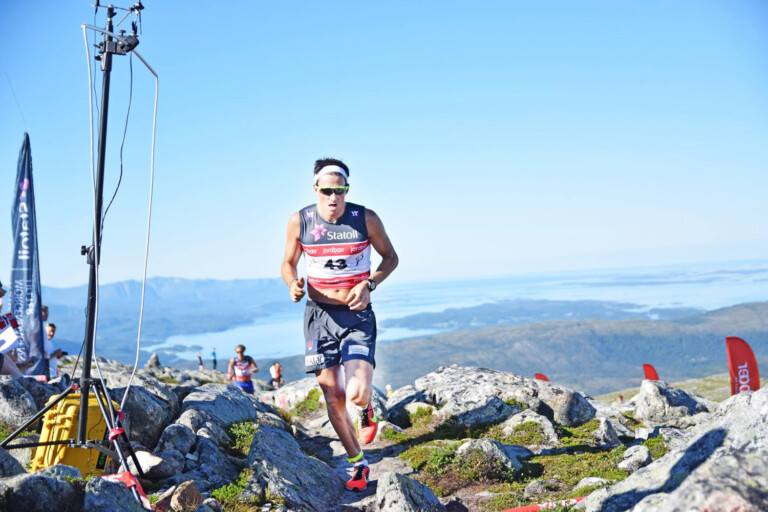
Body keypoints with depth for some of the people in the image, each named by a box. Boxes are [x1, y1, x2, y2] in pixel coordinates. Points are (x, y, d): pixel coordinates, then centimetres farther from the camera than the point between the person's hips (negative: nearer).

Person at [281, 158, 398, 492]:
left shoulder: (366, 219, -8)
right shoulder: (299, 221, -4)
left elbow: (390, 257, 5)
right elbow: (288, 263, 10)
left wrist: (369, 285, -12)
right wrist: (293, 284, -13)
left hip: (357, 314, -2)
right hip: (319, 314, 2)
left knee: (357, 394, -18)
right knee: (332, 395, 3)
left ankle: (366, 410, 22)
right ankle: (358, 463, 23)